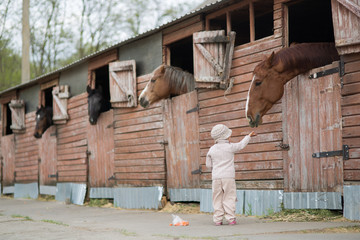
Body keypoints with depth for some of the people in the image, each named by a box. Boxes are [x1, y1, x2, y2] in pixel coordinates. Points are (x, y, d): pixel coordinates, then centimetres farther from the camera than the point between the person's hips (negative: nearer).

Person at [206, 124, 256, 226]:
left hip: (216, 177, 2)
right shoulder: (230, 147, -3)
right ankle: (230, 218, -3)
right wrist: (249, 136, 31)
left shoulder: (212, 149, 5)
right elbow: (241, 145, 15)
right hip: (228, 176, -2)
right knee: (229, 198, 1)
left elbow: (208, 165, 12)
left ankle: (218, 219, 2)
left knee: (217, 199, 5)